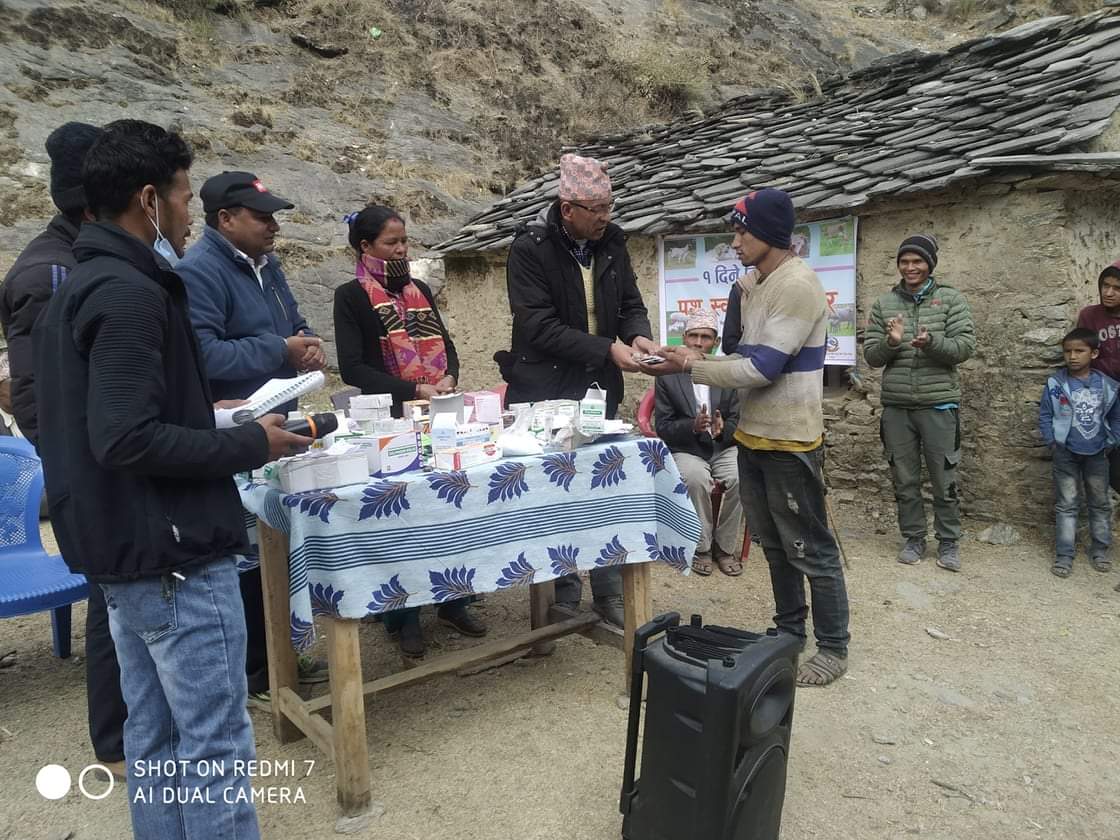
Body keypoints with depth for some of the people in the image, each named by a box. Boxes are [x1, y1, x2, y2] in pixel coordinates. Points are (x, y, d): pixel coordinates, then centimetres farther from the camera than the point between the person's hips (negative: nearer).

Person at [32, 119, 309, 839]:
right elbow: (127, 439, -26)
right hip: (172, 553, -10)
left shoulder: (80, 285, 13)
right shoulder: (130, 292, -18)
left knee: (155, 738, 19)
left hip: (123, 549, 10)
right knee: (215, 743, 2)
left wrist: (219, 431, 12)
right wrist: (249, 445, -15)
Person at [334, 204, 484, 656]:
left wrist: (449, 377, -7)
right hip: (391, 419, -5)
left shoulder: (420, 290, 14)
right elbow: (352, 368, -11)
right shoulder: (351, 296, -3)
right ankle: (403, 617, 13)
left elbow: (445, 344, 16)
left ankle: (452, 601, 23)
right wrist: (414, 389, -19)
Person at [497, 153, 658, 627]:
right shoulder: (530, 249, -13)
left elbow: (631, 303, 11)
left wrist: (638, 335, -11)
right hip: (545, 391, -5)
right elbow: (538, 326, -19)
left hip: (598, 389, 5)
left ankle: (609, 596, 22)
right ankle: (564, 597, 20)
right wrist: (607, 349, -24)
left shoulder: (612, 242, 3)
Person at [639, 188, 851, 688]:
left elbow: (764, 367, -23)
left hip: (789, 442, -9)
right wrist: (699, 361, 3)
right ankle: (789, 630, 35)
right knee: (774, 544, 19)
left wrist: (689, 369, -19)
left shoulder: (798, 285, -19)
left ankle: (833, 648, 19)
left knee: (810, 550, 3)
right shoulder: (753, 286, 11)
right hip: (753, 437, 9)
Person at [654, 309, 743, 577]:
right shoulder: (667, 376, 1)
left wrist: (722, 429, -18)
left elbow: (737, 421, 7)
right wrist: (693, 426, -22)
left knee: (741, 478, -28)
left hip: (723, 447, 2)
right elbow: (663, 427, -2)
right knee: (696, 479, -33)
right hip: (685, 449, -2)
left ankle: (726, 547, -6)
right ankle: (700, 547, -11)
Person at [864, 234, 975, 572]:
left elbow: (965, 347, -6)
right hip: (896, 407, 2)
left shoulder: (952, 299, 2)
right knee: (904, 480, 10)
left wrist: (931, 342, -24)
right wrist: (890, 342, -17)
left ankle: (948, 543, 21)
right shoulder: (883, 304, 7)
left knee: (944, 480, 6)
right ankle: (914, 539, 24)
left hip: (939, 404, -2)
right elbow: (871, 355, 4)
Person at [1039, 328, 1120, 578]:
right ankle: (1064, 555, 8)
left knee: (1100, 504, 13)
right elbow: (1045, 416, -2)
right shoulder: (1055, 384, -9)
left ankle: (1100, 551, 27)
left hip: (1097, 454, 2)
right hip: (1066, 454, -2)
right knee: (1066, 505, 4)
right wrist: (1052, 442, -7)